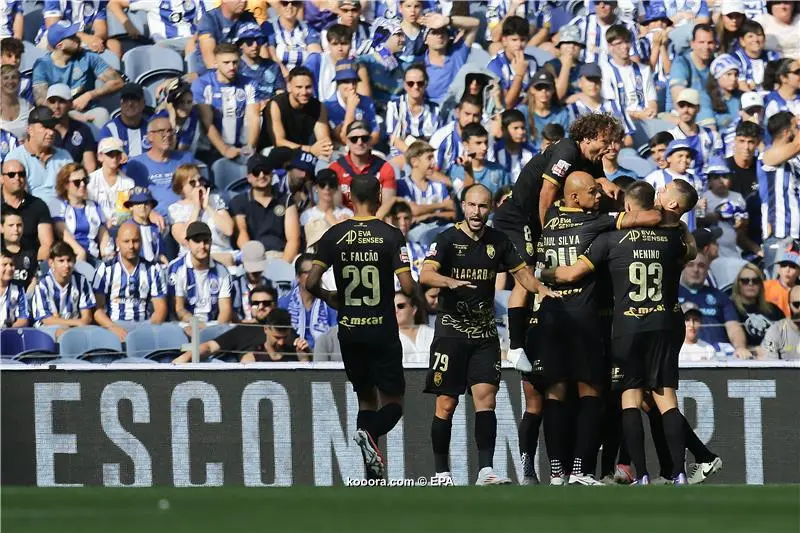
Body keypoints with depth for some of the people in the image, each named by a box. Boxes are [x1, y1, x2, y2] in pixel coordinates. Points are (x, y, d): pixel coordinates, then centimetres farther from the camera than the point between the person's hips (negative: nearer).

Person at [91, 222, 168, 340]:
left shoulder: (153, 270, 13)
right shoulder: (106, 270, 7)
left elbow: (160, 308, 10)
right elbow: (97, 309, 0)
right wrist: (113, 327, -19)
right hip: (113, 327, -1)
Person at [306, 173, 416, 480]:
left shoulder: (335, 236, 0)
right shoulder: (391, 235, -7)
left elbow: (311, 283, -5)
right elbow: (407, 287, -12)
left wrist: (328, 298, 15)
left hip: (349, 331, 3)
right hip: (383, 331, -3)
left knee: (366, 399, 15)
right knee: (393, 401, 6)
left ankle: (373, 478, 7)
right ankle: (371, 433, -28)